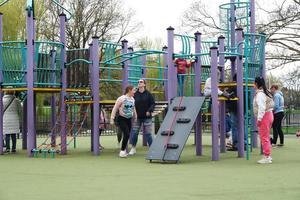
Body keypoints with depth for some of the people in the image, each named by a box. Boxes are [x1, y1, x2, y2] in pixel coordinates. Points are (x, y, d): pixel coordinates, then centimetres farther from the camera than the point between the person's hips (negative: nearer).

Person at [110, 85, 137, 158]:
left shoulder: (132, 99, 9)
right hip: (122, 119, -6)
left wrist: (135, 118, 23)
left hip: (129, 119, 6)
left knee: (127, 135, 6)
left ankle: (123, 150, 18)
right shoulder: (121, 98, -11)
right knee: (126, 134, -16)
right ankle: (122, 151, -7)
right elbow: (115, 108, -8)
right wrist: (112, 119, -10)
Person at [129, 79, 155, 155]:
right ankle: (133, 148, 16)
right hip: (137, 117, 2)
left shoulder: (148, 94, -3)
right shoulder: (135, 94, 2)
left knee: (148, 133, 1)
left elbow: (153, 103, -3)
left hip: (147, 117, -2)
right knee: (134, 133, 2)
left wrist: (149, 110, -16)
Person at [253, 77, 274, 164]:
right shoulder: (266, 92, 15)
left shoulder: (260, 94, -16)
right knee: (266, 137, 17)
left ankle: (266, 157, -3)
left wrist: (259, 119, -18)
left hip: (264, 116, -10)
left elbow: (262, 107, -22)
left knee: (264, 137, -5)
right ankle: (268, 156, 23)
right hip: (269, 114, 10)